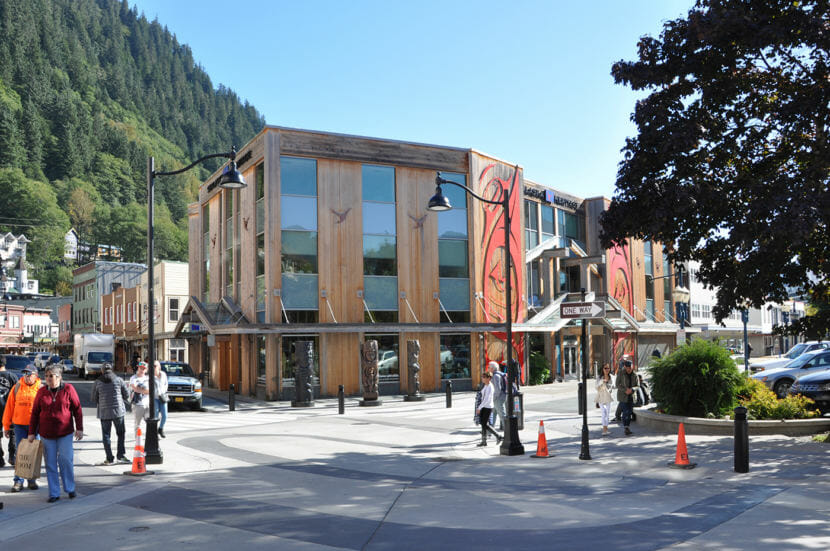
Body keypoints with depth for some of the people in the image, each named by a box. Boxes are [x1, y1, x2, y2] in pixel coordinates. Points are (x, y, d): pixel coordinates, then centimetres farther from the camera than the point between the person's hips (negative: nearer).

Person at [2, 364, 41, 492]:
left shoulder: (41, 389, 0)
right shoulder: (17, 387, 4)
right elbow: (9, 407, 7)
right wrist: (6, 426, 5)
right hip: (19, 425, 1)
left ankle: (32, 480, 17)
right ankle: (18, 481, 7)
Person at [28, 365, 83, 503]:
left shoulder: (68, 389, -3)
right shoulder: (41, 392, 3)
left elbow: (77, 409, 0)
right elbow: (35, 413, 8)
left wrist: (79, 428, -4)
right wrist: (32, 433, 6)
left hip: (65, 433, -2)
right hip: (46, 434, 2)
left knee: (66, 459, -7)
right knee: (50, 463, 5)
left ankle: (70, 488, 12)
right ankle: (54, 493, 13)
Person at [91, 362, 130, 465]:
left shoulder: (98, 382, -1)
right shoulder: (119, 379, -1)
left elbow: (94, 398, 4)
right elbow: (127, 395, 3)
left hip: (104, 412, 0)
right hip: (118, 410, 0)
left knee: (106, 435, 7)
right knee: (120, 433, 11)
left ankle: (109, 458, 6)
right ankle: (121, 455, 4)